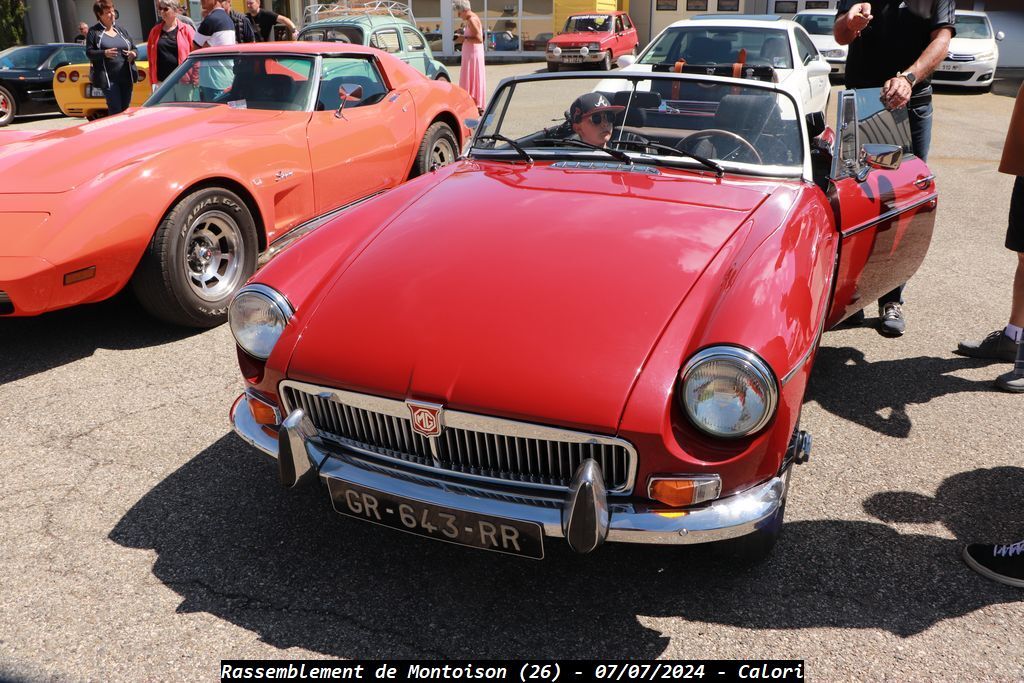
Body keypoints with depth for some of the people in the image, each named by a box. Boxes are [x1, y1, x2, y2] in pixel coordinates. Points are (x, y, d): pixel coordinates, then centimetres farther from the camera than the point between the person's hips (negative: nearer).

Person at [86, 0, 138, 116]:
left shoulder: (121, 30, 16)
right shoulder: (94, 32, 2)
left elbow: (134, 48, 20)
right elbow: (89, 53, -3)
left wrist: (133, 53, -5)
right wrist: (104, 53, -22)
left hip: (126, 77, 5)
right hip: (108, 79, -5)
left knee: (126, 109, 8)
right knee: (115, 110, -11)